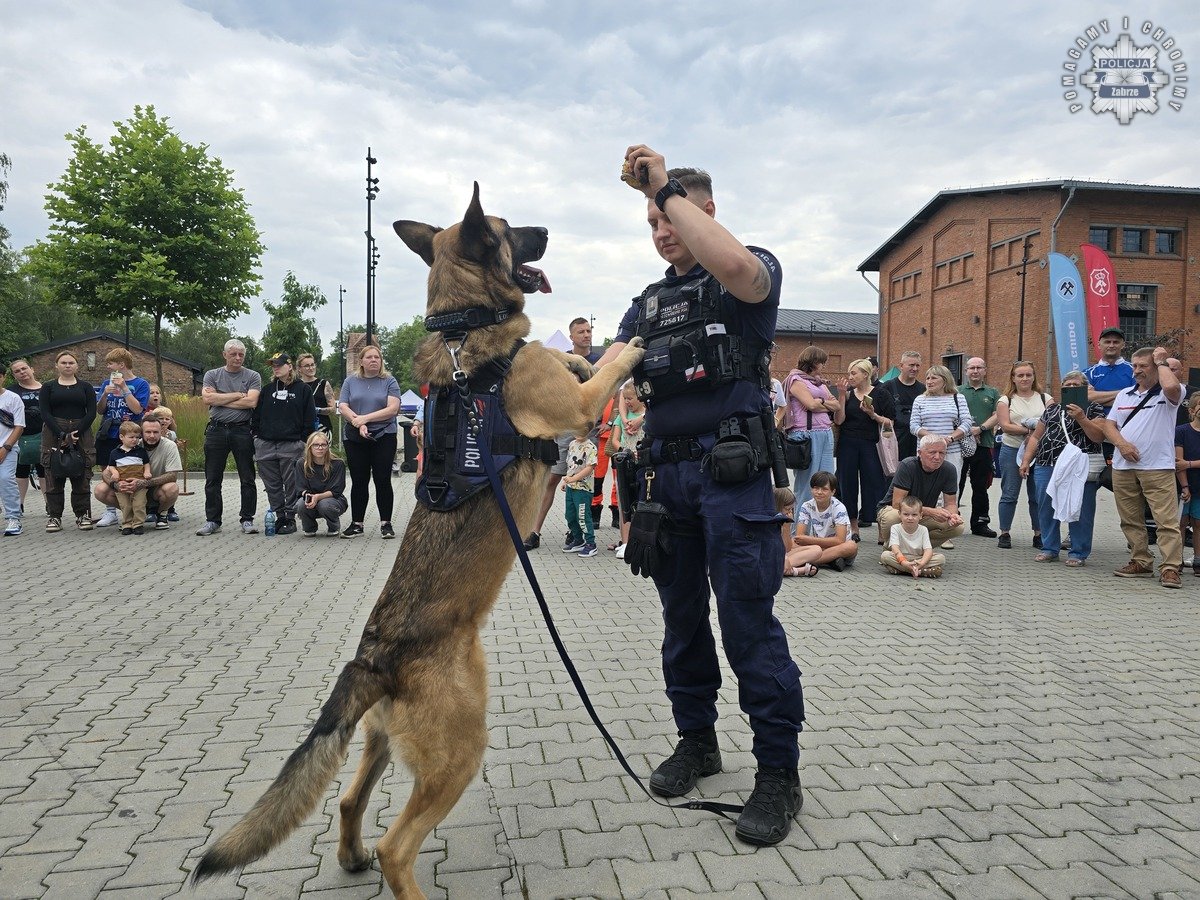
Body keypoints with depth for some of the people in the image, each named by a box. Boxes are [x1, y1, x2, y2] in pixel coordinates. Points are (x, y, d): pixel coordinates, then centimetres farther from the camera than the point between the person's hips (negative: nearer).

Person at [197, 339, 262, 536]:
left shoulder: (252, 376, 4)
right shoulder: (212, 375, 10)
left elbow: (251, 402, -11)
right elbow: (207, 399, -7)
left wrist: (220, 399, -6)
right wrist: (237, 395, -7)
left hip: (242, 430, -2)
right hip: (216, 430, 2)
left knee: (247, 479, 2)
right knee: (213, 479, 5)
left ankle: (247, 520, 11)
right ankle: (212, 520, 14)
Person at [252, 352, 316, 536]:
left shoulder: (302, 389, 2)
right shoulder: (268, 390, 14)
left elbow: (309, 419, -1)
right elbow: (256, 415, 16)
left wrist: (305, 443, -6)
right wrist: (256, 436, 5)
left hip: (291, 445, -4)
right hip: (266, 445, 4)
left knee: (291, 485, 0)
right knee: (272, 486, 7)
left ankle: (290, 519, 9)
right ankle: (279, 517, 16)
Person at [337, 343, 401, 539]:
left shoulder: (389, 381, 3)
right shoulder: (351, 382, 10)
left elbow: (392, 409, -9)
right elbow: (343, 407, 1)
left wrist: (365, 418, -15)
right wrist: (358, 423, -16)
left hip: (383, 437, -2)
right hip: (354, 439, 2)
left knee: (383, 480, -2)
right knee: (358, 482, 6)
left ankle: (386, 523, 6)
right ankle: (356, 523, 14)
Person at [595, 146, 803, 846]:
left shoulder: (754, 271, 1)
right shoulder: (648, 305, 21)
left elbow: (734, 265, -25)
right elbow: (609, 371, 9)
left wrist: (667, 187, -16)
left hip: (733, 473, -6)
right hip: (667, 474, 7)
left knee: (749, 622, -6)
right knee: (682, 617, 13)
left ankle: (780, 772, 6)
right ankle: (697, 740, 29)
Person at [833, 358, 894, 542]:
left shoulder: (881, 394, 1)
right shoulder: (848, 394, 10)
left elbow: (890, 423, 0)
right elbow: (839, 420, -2)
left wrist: (873, 415, -15)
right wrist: (842, 395, -7)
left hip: (871, 445, -3)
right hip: (848, 445, 3)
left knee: (875, 484, -4)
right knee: (848, 484, 5)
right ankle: (853, 528, 16)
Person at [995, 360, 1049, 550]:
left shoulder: (1045, 398, 11)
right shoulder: (1005, 400, 6)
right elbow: (1005, 426, -6)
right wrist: (1029, 430, -18)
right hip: (1012, 451, -1)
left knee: (1038, 495, 3)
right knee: (1009, 494, 2)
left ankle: (1039, 535, 12)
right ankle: (1004, 534, 8)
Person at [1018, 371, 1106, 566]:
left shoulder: (1093, 409, 7)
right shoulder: (1052, 409, 20)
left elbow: (1098, 435, -6)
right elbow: (1036, 436, 19)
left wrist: (1080, 418, -14)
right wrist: (1026, 460, 11)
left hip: (1079, 467, -4)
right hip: (1047, 465, 4)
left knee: (1079, 511, -3)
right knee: (1046, 508, 6)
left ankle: (1078, 552, 7)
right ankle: (1049, 549, 17)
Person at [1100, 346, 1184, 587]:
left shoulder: (1166, 394, 1)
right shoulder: (1124, 395, 18)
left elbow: (1172, 386, -25)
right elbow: (1109, 425, 14)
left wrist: (1161, 363, -7)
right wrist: (1121, 443, -7)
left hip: (1157, 468, -6)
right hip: (1123, 467, 6)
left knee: (1167, 520, -8)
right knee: (1131, 520, 10)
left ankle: (1170, 568, -6)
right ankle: (1141, 562, 20)